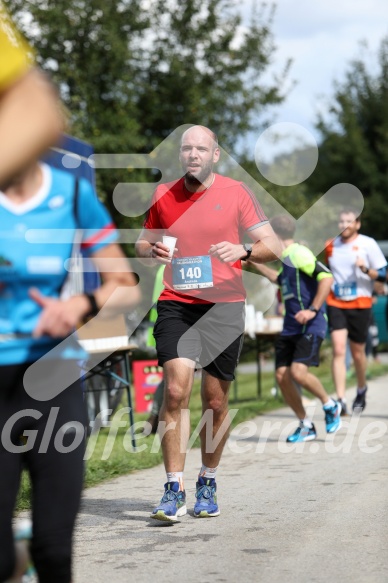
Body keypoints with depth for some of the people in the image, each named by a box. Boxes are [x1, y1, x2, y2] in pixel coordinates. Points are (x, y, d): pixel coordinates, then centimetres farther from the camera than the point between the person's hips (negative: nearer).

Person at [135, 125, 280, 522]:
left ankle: (208, 483, 25)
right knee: (175, 391, -16)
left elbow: (272, 247, 0)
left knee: (215, 403, 5)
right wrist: (151, 251, -4)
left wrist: (242, 250, -20)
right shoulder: (163, 196, 7)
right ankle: (174, 491, -10)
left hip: (223, 306, -1)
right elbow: (142, 243, 20)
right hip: (175, 305, 1)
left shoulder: (236, 193, 1)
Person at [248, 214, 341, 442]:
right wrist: (256, 264, 45)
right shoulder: (287, 258, 17)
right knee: (282, 376, 0)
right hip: (290, 328, 9)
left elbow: (327, 278, -23)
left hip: (310, 327, -9)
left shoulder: (299, 254, -12)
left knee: (298, 372, -22)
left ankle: (330, 405, 5)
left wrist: (313, 310, -26)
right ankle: (306, 426, 12)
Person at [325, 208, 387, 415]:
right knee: (338, 350, -13)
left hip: (360, 305, -1)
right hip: (335, 304, 2)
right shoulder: (330, 246, 7)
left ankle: (361, 390, 37)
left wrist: (365, 269, -21)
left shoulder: (368, 244, -3)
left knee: (357, 352, 9)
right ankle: (340, 400, -17)